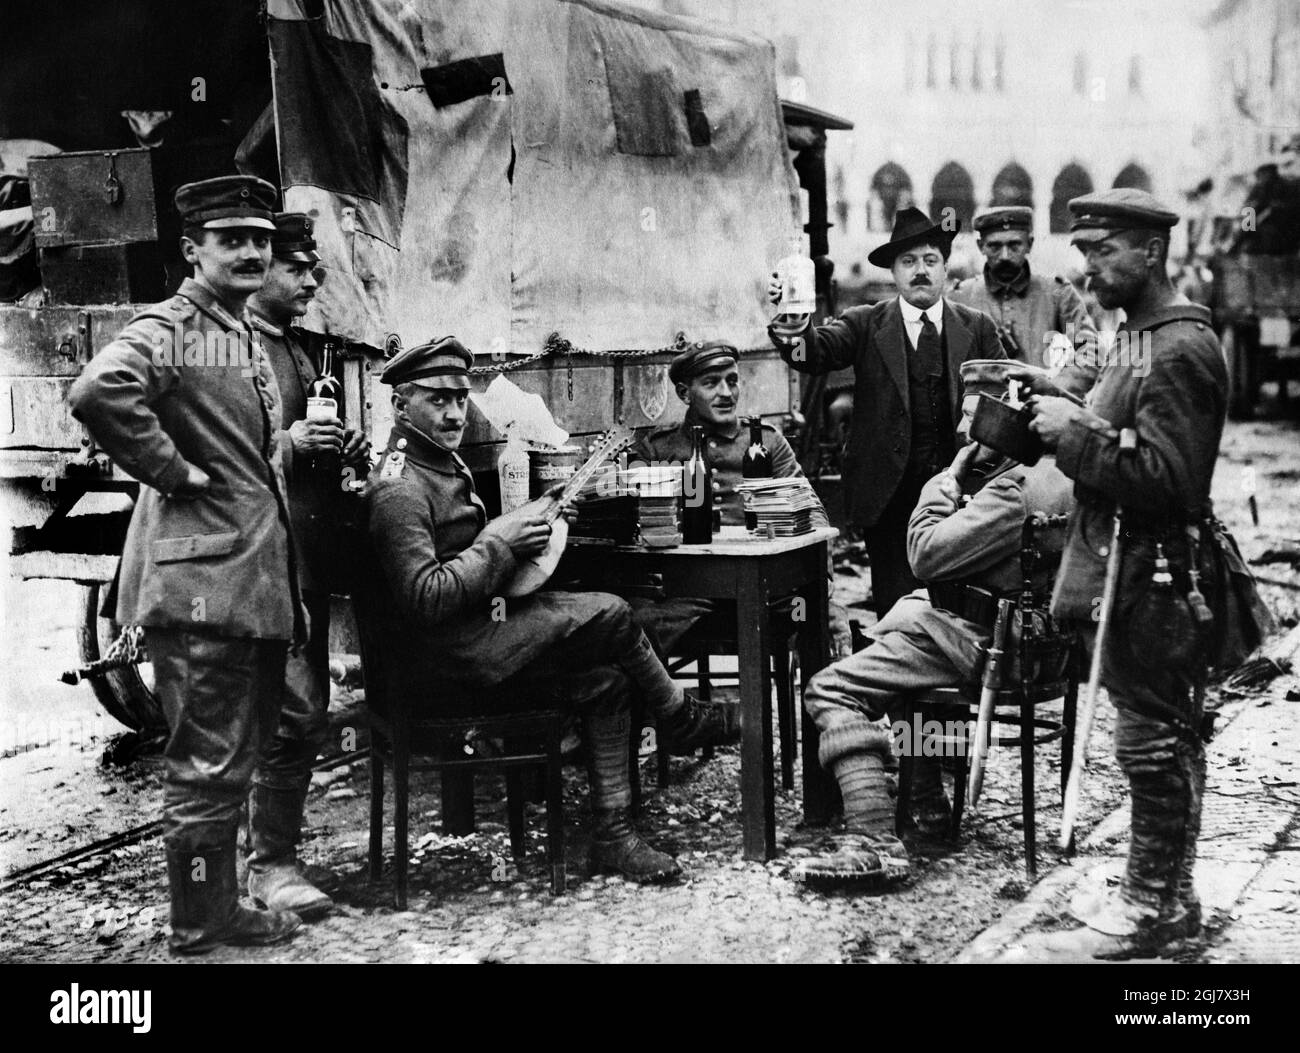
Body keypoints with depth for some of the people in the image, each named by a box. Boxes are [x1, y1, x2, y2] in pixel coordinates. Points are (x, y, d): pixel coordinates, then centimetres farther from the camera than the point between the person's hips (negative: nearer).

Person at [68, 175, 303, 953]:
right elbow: (99, 393, -32)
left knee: (233, 761, 18)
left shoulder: (248, 341, 18)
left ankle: (218, 903, 31)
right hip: (203, 585, -10)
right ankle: (202, 928, 12)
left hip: (256, 586, 10)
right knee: (210, 765, -1)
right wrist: (174, 472, -23)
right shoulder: (170, 329, -12)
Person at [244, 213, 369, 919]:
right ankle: (270, 863, 1)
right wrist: (287, 443, -22)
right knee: (296, 711, -11)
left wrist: (346, 451, 11)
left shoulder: (297, 347, 21)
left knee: (302, 712, 12)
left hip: (312, 557, 9)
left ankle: (266, 845, 24)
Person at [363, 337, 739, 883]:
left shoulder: (444, 465, 16)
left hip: (475, 631, 10)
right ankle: (682, 720, 7)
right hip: (441, 660, -10)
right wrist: (502, 540, -20)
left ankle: (612, 833, 2)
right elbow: (424, 599, -26)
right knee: (609, 614, -16)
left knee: (605, 681, -4)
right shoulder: (399, 490, -17)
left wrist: (525, 528, 8)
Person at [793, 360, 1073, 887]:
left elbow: (926, 555, -20)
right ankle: (928, 803, 31)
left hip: (979, 640, -11)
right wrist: (963, 481, 7)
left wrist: (949, 479, -8)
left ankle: (874, 839, -23)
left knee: (830, 690, -11)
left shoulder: (1016, 488, -22)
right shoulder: (1059, 471, 11)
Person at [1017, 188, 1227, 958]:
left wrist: (1075, 434, -19)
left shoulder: (1180, 348, -17)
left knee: (1154, 742, -1)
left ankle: (1149, 911, 10)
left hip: (1152, 578, -10)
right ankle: (1168, 894, 28)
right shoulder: (1143, 336, 15)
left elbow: (1166, 476, -24)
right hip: (1135, 571, 10)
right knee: (1169, 741, 16)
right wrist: (1067, 414, 7)